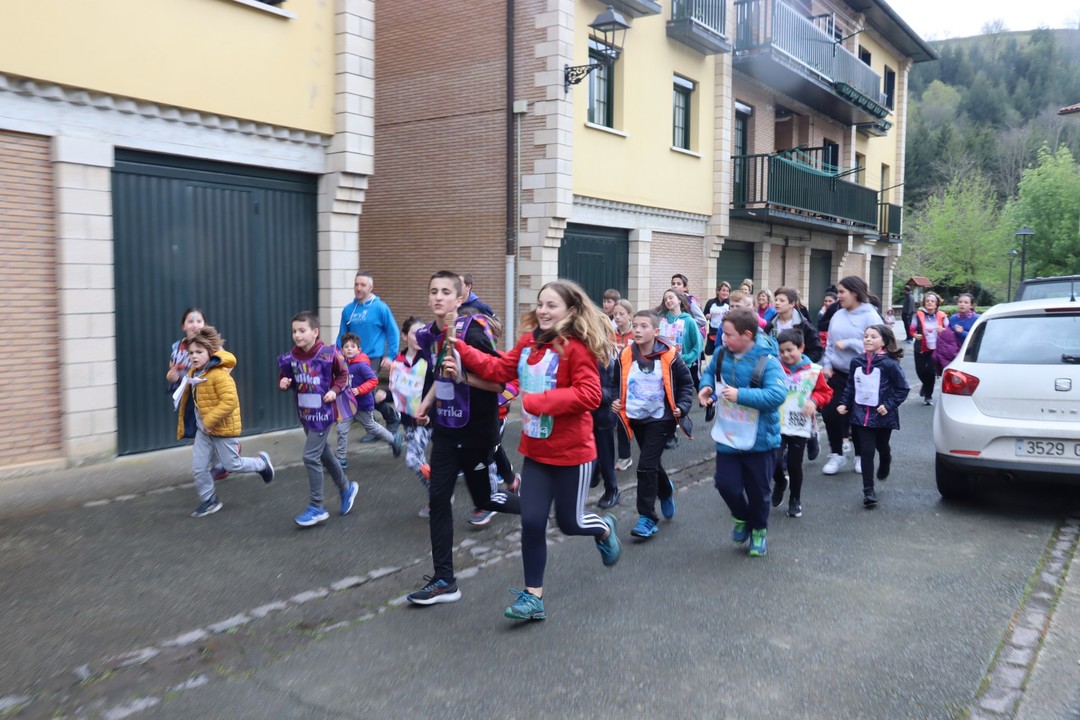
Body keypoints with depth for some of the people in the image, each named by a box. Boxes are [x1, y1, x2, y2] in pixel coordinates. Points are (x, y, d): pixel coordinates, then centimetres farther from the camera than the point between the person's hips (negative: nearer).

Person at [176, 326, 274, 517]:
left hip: (222, 428, -8)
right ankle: (209, 501, 21)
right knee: (198, 467, 4)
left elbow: (230, 401, -29)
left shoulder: (219, 374, -22)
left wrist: (210, 419, -27)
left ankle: (262, 463, 30)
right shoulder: (193, 373, 5)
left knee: (232, 465, 5)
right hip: (203, 429, 8)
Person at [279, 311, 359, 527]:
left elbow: (343, 374, -1)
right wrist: (283, 384, -14)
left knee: (311, 457, -8)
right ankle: (346, 488, 41)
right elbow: (284, 379, 8)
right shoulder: (290, 358, -5)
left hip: (323, 412, -6)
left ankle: (316, 508, 4)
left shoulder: (328, 353, -16)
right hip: (305, 413, 6)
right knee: (324, 454, 19)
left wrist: (335, 390, -16)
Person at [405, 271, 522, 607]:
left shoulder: (472, 333, -19)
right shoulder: (429, 335, 4)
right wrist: (427, 402, 9)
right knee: (438, 500, 3)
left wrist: (462, 376, -29)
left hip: (477, 430, -6)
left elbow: (498, 382, -19)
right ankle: (444, 580, 12)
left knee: (483, 497, 8)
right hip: (446, 429, 7)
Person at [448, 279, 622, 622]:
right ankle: (533, 597, 17)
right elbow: (499, 369, 4)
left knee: (569, 522, 10)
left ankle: (604, 528, 46)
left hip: (572, 452, -6)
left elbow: (589, 395, -25)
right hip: (536, 450, 6)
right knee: (531, 521, 4)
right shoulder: (529, 342, 3)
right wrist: (460, 348, -4)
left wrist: (538, 401, -28)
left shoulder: (577, 348, -18)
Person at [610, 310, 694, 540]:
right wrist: (614, 401, -5)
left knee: (646, 467, -10)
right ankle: (666, 491, 49)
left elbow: (686, 383, 0)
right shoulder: (625, 356, -4)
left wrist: (682, 406, -11)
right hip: (635, 419, 5)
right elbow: (617, 384, 11)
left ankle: (647, 518, 1)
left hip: (659, 419, -4)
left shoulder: (669, 356, -13)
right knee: (652, 463, 19)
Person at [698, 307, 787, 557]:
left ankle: (759, 530, 36)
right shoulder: (721, 355, -4)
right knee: (726, 484, 2)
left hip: (760, 440, -4)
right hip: (727, 437, 4)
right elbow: (709, 372, 17)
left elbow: (778, 394, -31)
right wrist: (706, 386, -5)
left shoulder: (767, 362, -20)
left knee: (757, 489, 9)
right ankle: (741, 517, 34)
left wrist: (741, 395, -35)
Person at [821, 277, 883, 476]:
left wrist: (847, 344, -21)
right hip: (837, 373, 5)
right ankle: (836, 454, 16)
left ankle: (861, 456, 27)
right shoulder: (838, 315, 6)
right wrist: (826, 364, 0)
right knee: (830, 413, 0)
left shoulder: (870, 316, -12)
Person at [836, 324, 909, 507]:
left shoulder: (889, 364, -14)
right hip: (862, 415, 2)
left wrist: (889, 405, -16)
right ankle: (868, 491, 4)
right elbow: (850, 386, 11)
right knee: (866, 451, -1)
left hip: (882, 416, -2)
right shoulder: (856, 363, 0)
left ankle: (885, 462, 56)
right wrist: (844, 403, 2)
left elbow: (903, 388, -9)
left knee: (882, 447, 19)